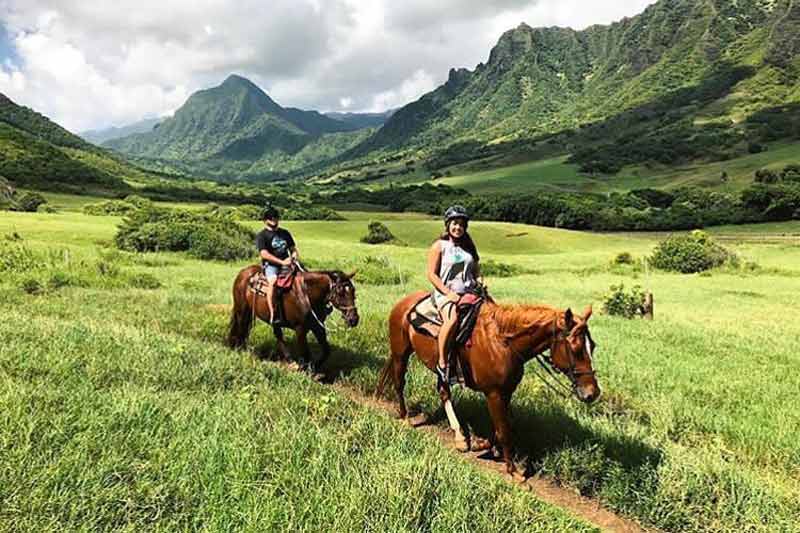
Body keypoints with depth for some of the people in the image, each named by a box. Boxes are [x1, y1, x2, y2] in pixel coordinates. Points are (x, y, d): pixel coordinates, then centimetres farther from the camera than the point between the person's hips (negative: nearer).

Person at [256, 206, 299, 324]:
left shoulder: (285, 233, 18)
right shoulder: (261, 236, 0)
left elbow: (293, 248, 24)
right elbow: (264, 254, -12)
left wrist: (295, 255, -1)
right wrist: (281, 262, -20)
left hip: (286, 264, 6)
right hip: (270, 265, -5)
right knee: (273, 281, -34)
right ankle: (273, 314, -38)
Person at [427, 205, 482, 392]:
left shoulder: (469, 246, 19)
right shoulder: (439, 246, 3)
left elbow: (476, 271, 25)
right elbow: (431, 274, -4)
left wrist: (479, 280, 1)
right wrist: (448, 293, -15)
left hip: (469, 292, 6)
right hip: (445, 293, -6)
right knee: (452, 319, -35)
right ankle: (442, 364, -24)